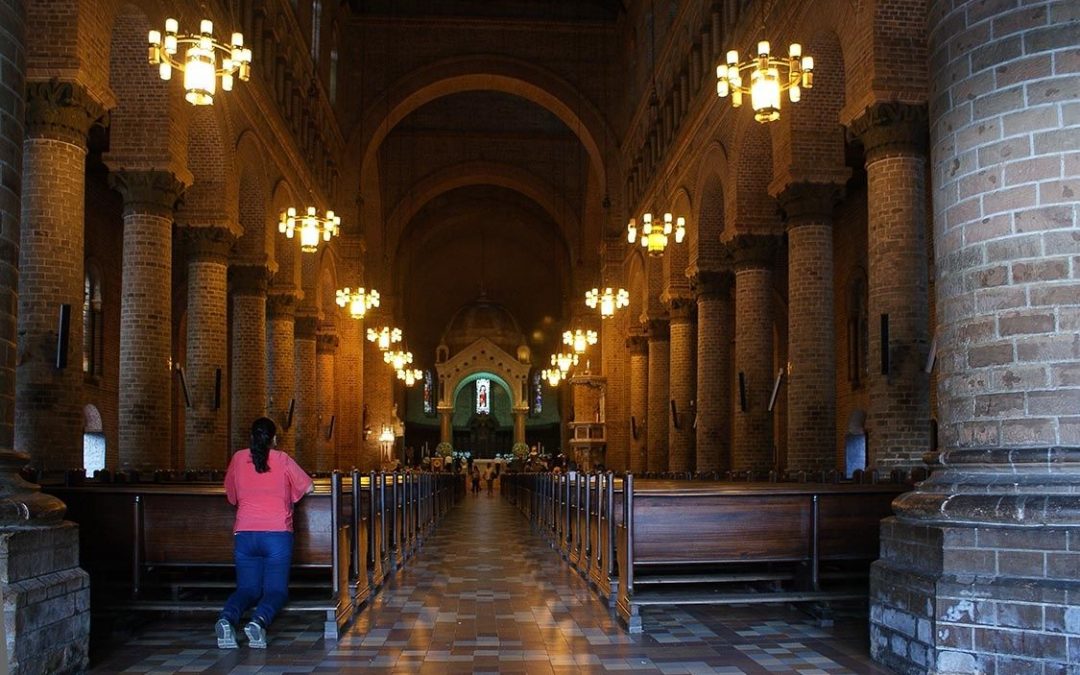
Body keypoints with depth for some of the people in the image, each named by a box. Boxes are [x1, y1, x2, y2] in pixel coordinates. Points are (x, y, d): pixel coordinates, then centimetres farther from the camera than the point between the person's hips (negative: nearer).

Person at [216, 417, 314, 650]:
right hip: (277, 534, -2)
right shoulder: (283, 460, 2)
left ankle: (227, 618, -24)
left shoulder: (238, 458, 9)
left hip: (244, 534, 2)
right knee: (276, 590, 2)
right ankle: (259, 620, -29)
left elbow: (231, 495, 22)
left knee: (247, 589, 7)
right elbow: (309, 487, 11)